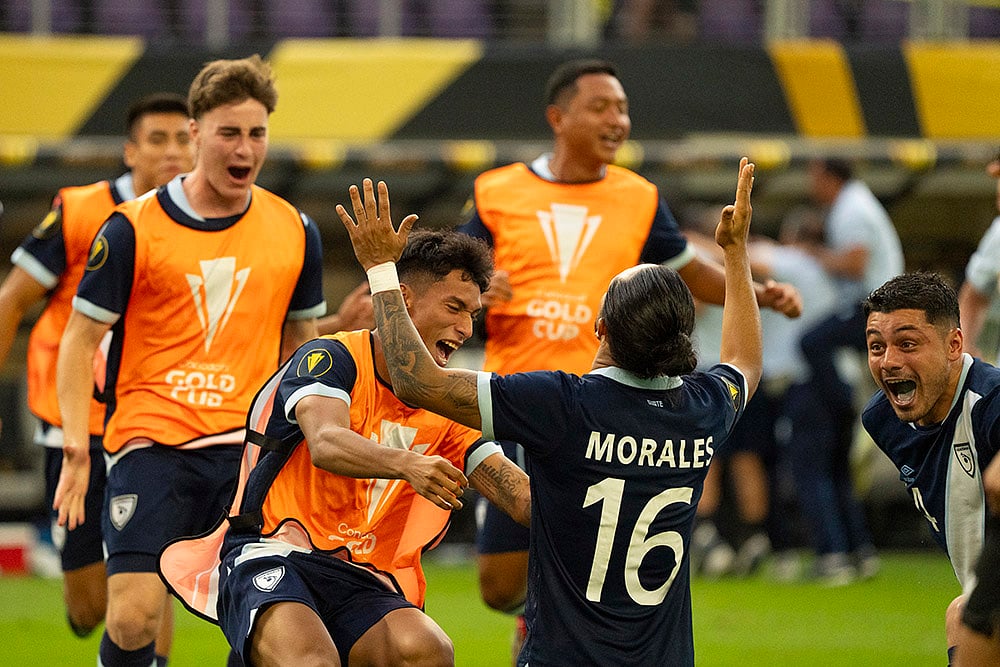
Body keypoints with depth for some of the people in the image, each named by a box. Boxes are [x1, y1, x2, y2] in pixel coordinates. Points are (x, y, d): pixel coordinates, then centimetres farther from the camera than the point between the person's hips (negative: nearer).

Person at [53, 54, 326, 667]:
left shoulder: (295, 232, 7)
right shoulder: (132, 230, -3)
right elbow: (80, 341, 2)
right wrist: (76, 452, -8)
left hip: (251, 445, 3)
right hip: (152, 441, -3)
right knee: (134, 616, -15)